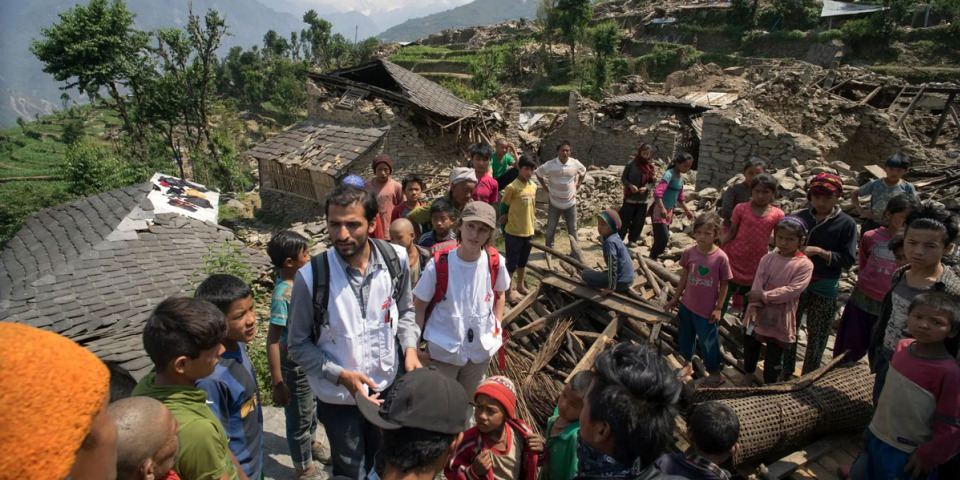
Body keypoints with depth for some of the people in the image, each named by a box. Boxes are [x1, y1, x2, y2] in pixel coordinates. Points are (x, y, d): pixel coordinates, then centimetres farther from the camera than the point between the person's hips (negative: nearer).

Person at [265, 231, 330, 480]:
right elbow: (272, 340, -25)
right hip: (296, 366, -7)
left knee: (312, 408, 30)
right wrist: (278, 384, -23)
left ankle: (310, 442, 57)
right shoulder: (283, 295, -28)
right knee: (299, 417, 15)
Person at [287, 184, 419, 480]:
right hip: (339, 396, -3)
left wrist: (409, 347, -12)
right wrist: (340, 375, -20)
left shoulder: (396, 260, -14)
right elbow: (298, 344, -11)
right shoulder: (311, 276, -22)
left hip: (388, 386, 3)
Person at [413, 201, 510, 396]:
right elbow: (419, 306, -10)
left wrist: (497, 327, 2)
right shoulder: (438, 264, -20)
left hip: (482, 350, 3)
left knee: (467, 401, 26)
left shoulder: (495, 262, -13)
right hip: (442, 351, -2)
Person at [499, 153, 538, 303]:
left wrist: (534, 226, 12)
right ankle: (508, 290, 20)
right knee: (511, 263, 6)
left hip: (529, 231, 6)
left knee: (523, 261, 22)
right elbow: (503, 208, -11)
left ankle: (520, 285, 39)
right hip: (514, 232, -6)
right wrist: (504, 230, -8)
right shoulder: (512, 187, -17)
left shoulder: (533, 186, 4)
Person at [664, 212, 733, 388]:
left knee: (708, 341, 11)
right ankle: (688, 364, 44)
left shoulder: (720, 257, -19)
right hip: (687, 305, 4)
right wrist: (675, 299, 8)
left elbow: (724, 284, -10)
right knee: (685, 336, 21)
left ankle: (715, 373, 33)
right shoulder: (689, 252, -9)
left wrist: (718, 308, -9)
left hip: (707, 310, -4)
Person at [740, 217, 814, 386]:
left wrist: (764, 296, -25)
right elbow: (757, 285, -9)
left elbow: (792, 290, -20)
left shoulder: (804, 264, -11)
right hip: (758, 316, 4)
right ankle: (747, 382, 43)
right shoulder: (767, 259, -2)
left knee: (773, 361, 9)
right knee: (750, 352, 21)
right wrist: (753, 308, -22)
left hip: (780, 321, -4)